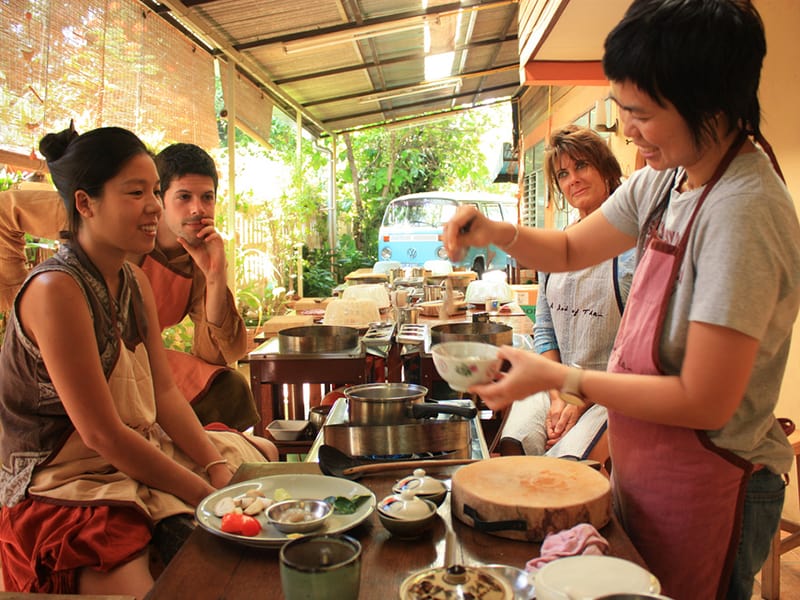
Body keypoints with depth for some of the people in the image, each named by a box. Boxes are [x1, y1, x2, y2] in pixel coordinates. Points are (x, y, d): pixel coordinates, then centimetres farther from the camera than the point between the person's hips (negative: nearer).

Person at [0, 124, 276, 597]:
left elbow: (165, 393, 5)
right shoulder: (56, 290, -22)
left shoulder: (135, 281, 6)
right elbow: (101, 434, -22)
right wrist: (206, 494, -18)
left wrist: (216, 466, -8)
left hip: (142, 454, 9)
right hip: (66, 487, -9)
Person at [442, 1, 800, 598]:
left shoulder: (742, 213, -27)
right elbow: (572, 250, 11)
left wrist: (560, 379, -22)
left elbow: (705, 402, -26)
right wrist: (495, 232, -7)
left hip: (704, 488, -8)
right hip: (645, 468, 8)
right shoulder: (662, 182, -2)